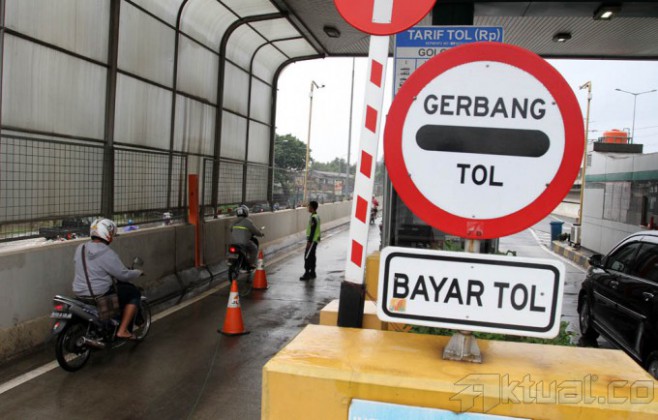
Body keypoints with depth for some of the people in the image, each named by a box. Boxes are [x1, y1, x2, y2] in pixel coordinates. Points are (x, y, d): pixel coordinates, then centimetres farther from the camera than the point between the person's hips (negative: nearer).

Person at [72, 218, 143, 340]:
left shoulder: (80, 248, 2)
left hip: (79, 292, 8)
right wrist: (138, 272, 4)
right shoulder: (107, 254, -19)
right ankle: (122, 330, 3)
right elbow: (124, 275, -15)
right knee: (135, 293, 6)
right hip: (100, 294, -8)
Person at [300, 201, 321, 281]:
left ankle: (307, 274, -4)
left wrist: (309, 241, -20)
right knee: (312, 256, 15)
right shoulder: (316, 216, 11)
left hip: (312, 240, -10)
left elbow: (313, 230, -22)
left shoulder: (313, 218, -19)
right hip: (315, 239, 10)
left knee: (307, 256, -6)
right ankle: (312, 273, 21)